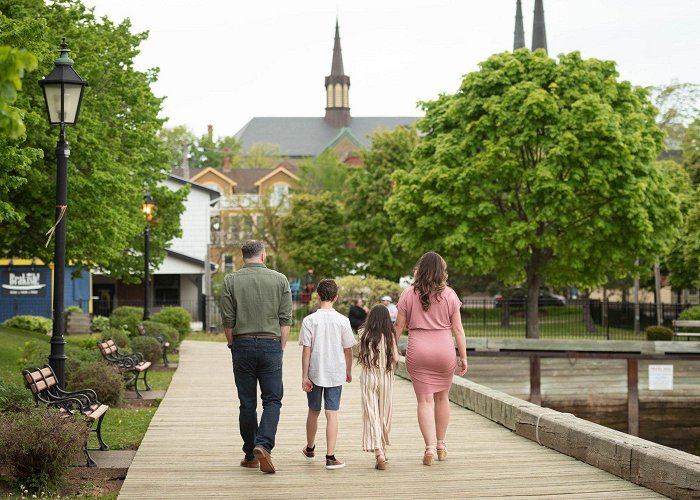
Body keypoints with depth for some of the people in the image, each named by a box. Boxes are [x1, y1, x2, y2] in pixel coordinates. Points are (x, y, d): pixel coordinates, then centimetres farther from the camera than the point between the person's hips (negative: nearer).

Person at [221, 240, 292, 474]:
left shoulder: (231, 281, 0)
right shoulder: (279, 280, 1)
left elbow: (227, 321, -1)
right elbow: (286, 320, 0)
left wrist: (233, 346, 11)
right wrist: (281, 348, 7)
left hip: (242, 344, 1)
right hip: (271, 344, -1)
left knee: (247, 403, 8)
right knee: (272, 400, 3)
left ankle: (250, 455, 13)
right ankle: (263, 445, -17)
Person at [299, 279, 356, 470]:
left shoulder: (309, 320, -7)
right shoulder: (343, 321, -4)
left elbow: (306, 350, -8)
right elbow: (348, 350, 2)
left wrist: (304, 376, -3)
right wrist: (348, 371, 17)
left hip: (314, 373, 0)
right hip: (336, 373, 0)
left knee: (313, 411, 16)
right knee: (332, 413, 0)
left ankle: (310, 448, 36)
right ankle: (330, 457, -6)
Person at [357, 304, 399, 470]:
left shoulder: (364, 334, -6)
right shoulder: (389, 336, -5)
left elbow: (361, 358, -4)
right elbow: (396, 358, -4)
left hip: (368, 376, -1)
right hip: (386, 376, 1)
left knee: (371, 414, -2)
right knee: (384, 414, 15)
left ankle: (378, 453, -16)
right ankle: (382, 451, 27)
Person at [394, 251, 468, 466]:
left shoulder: (409, 294, -1)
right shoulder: (449, 295, -1)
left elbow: (399, 326, 0)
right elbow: (458, 329, -1)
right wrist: (463, 356, 5)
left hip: (417, 351, -1)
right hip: (444, 351, 1)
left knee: (425, 400, 2)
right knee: (442, 397, 17)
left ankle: (430, 447, -9)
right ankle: (440, 445, 28)